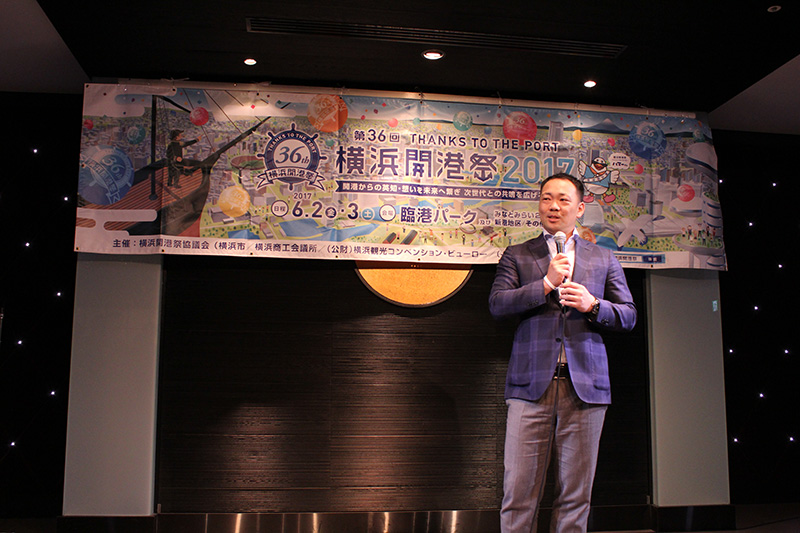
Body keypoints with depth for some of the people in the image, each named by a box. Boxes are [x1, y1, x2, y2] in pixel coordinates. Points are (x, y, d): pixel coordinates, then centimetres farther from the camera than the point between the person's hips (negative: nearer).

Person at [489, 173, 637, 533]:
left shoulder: (604, 260, 17)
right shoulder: (517, 256, 13)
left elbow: (628, 316, 13)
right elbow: (497, 305, 0)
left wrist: (593, 305, -6)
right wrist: (546, 283, -9)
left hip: (585, 387, 2)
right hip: (531, 385, -1)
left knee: (575, 495, 6)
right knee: (518, 492, -3)